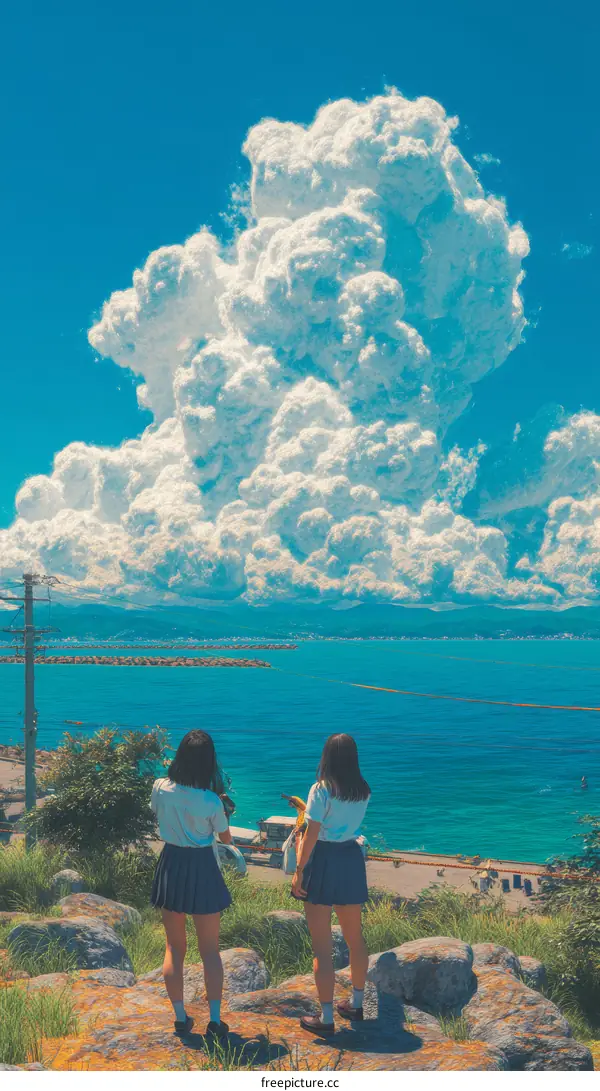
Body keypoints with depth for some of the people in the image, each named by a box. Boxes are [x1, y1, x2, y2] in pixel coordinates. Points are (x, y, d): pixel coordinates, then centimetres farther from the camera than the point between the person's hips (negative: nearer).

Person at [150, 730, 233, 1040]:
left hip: (171, 866, 3)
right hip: (202, 869, -3)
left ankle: (181, 1018, 20)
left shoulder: (160, 789, -11)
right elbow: (226, 838, -2)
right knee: (210, 950, 11)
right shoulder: (211, 801, -19)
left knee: (174, 947, 15)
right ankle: (215, 1020, 12)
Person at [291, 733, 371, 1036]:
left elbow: (311, 835, -17)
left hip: (324, 862, -6)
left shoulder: (321, 790, -16)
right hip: (352, 859, 6)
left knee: (322, 945, 3)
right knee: (355, 937, 20)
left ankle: (326, 1018, 8)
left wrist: (299, 871, -10)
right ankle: (356, 1004, 35)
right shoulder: (364, 792, 1)